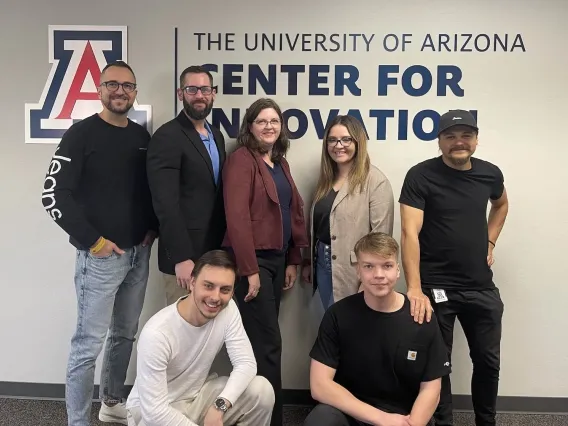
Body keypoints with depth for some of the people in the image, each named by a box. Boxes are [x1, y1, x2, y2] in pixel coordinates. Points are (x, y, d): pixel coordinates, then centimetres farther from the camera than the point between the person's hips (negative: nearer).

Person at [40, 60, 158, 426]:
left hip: (139, 253, 6)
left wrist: (153, 228, 4)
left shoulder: (142, 137, 9)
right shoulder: (82, 134, -8)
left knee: (125, 335, 17)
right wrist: (92, 240, -15)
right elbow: (54, 195, -14)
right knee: (89, 342, -1)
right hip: (100, 256, -6)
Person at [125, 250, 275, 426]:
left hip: (198, 394, 5)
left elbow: (246, 363, -15)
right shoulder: (156, 333, -31)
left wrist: (219, 406, -30)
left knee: (262, 390, -16)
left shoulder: (228, 309, -16)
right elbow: (154, 411, -29)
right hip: (153, 411, -4)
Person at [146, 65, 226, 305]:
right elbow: (166, 203, -19)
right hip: (185, 256, -7)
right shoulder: (167, 137, -12)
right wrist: (182, 257, -22)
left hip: (216, 253, 7)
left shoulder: (217, 136, 13)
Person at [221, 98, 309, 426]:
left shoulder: (280, 163, 15)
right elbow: (237, 217, -18)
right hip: (253, 260, -8)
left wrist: (293, 261, 11)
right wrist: (250, 269, -20)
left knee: (261, 339, 14)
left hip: (278, 259, 8)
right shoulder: (242, 159, -9)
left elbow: (294, 213, 16)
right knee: (268, 342, -2)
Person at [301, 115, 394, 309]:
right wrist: (308, 262, 17)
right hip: (322, 263, 7)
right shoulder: (326, 179, 11)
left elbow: (380, 234, -16)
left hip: (353, 268, -7)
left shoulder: (376, 181, -13)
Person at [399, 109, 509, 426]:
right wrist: (415, 289, -29)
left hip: (482, 287, 5)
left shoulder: (490, 173, 3)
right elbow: (410, 233, -20)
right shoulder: (421, 176, -12)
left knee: (489, 361, 15)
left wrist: (489, 242, 11)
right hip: (436, 288, -4)